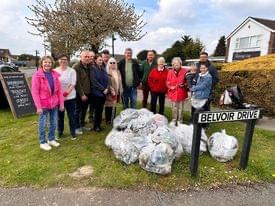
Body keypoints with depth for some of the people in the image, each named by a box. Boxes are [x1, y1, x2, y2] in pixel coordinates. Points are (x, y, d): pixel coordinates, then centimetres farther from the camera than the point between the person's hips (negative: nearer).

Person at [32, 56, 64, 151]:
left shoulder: (55, 74, 5)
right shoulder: (37, 75, -8)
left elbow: (59, 90, 5)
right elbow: (34, 92, -11)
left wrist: (61, 103, 2)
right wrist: (38, 106, -16)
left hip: (54, 104, 5)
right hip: (43, 104, -4)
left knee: (53, 123, 15)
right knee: (43, 125, 7)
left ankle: (51, 139, 34)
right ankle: (43, 142, 24)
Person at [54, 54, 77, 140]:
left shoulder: (72, 71, -1)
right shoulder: (55, 71, 4)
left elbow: (73, 84, -7)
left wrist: (66, 93, -17)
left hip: (70, 97, -2)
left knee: (71, 115, 5)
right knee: (60, 115, 13)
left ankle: (73, 132, 20)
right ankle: (60, 132, 29)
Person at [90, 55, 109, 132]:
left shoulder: (103, 69, 14)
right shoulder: (93, 69, -7)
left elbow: (107, 79, 12)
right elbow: (94, 81, -14)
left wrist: (107, 88, -4)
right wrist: (103, 89, -14)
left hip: (104, 93, 6)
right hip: (96, 93, -6)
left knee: (101, 110, 9)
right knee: (98, 110, -2)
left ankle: (99, 125, 20)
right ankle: (96, 126, 12)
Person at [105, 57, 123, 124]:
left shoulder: (117, 72, 15)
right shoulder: (107, 72, -6)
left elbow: (120, 82, 17)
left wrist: (120, 91, 12)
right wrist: (111, 90, -19)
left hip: (116, 92, 6)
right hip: (110, 92, -6)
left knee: (114, 106, 13)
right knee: (109, 106, -2)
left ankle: (113, 119, 23)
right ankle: (108, 120, 8)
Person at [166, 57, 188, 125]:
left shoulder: (184, 71, -4)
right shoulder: (170, 72, 1)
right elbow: (167, 82, 4)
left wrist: (184, 84, -16)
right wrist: (170, 86, -14)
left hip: (181, 93, -1)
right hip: (173, 92, 1)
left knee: (180, 108, 9)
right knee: (174, 108, 11)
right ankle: (174, 120, 24)